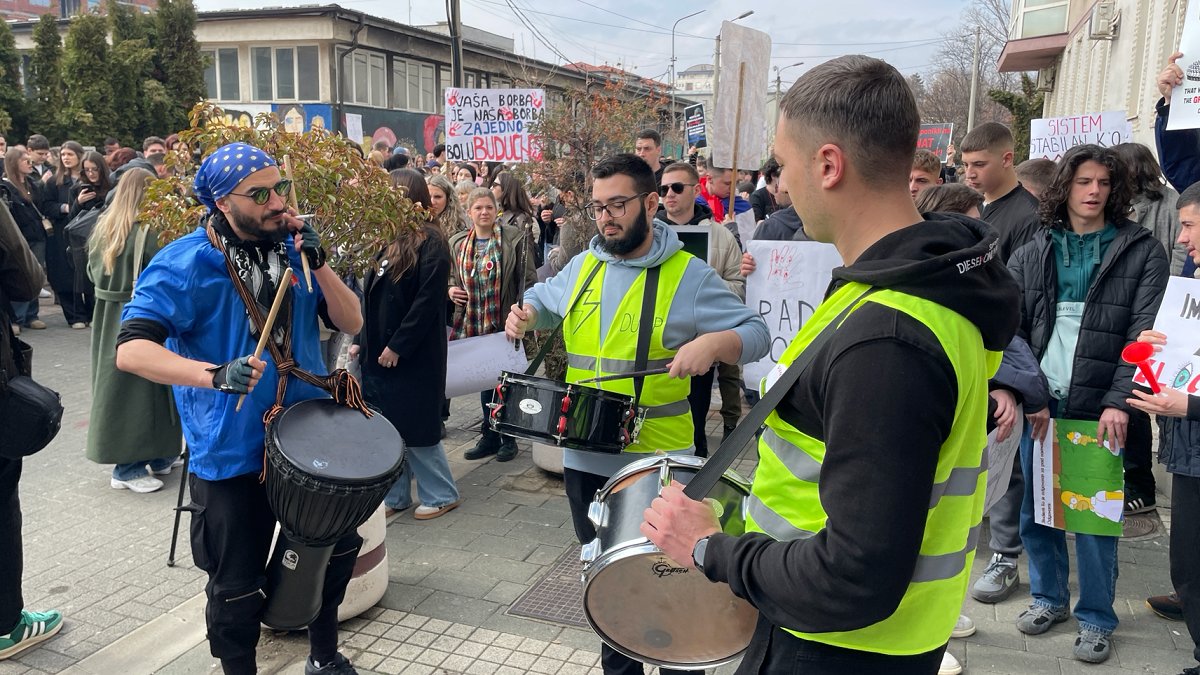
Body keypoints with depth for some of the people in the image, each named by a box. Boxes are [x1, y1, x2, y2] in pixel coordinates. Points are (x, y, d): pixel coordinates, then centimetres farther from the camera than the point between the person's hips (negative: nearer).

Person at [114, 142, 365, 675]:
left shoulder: (293, 247, 0)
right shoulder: (184, 264, -16)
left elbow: (351, 322, -3)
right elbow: (131, 350, -25)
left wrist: (318, 264, -19)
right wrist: (216, 375, -39)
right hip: (231, 453, -5)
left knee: (338, 549, 18)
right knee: (237, 586, 7)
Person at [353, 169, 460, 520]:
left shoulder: (430, 243, -12)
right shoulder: (388, 240, 12)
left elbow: (427, 302, -18)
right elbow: (370, 297, 15)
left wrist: (397, 346, -18)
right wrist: (361, 342, 8)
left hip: (415, 355, -8)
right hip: (378, 352, 8)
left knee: (415, 427, 1)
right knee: (387, 426, 12)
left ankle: (441, 494, 17)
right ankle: (394, 495, 25)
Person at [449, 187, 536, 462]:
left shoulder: (513, 238, -6)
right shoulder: (457, 243, 6)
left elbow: (528, 280, -7)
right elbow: (451, 277, 20)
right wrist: (450, 289, -2)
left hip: (505, 323, -4)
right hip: (473, 325, 4)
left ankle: (508, 438, 20)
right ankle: (489, 437, 25)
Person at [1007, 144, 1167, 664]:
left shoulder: (1142, 251, 1)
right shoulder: (1032, 254, 8)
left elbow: (1145, 334, -5)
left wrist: (1118, 401, -15)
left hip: (1099, 407, -3)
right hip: (1039, 405, 3)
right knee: (1035, 507, 11)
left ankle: (1095, 618, 22)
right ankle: (1048, 597, 31)